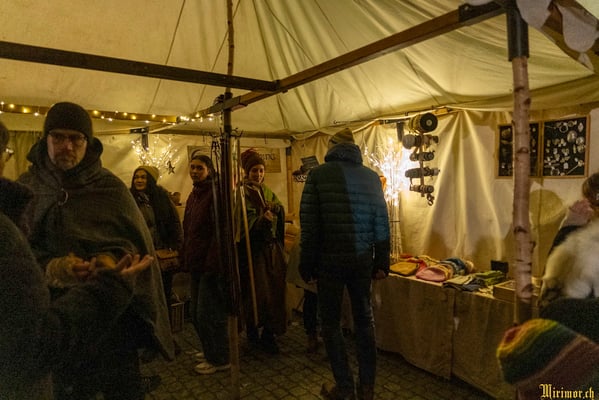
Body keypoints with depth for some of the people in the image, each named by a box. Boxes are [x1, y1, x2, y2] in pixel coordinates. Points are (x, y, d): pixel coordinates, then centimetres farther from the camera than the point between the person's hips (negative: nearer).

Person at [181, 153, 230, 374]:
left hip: (211, 263, -9)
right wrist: (186, 258, 12)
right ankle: (210, 350, 36)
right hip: (197, 263, 9)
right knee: (196, 312, 17)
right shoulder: (194, 195, 15)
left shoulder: (215, 193, -12)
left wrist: (213, 262, -22)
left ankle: (219, 359, 18)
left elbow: (220, 231, -19)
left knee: (208, 313, 0)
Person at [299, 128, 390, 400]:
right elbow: (382, 223, 5)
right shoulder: (371, 177, 4)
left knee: (331, 323, 11)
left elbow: (309, 224, -8)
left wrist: (307, 264, 0)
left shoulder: (318, 174, -6)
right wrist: (381, 263, 12)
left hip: (330, 260, -3)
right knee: (364, 320, 15)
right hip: (363, 260, 4)